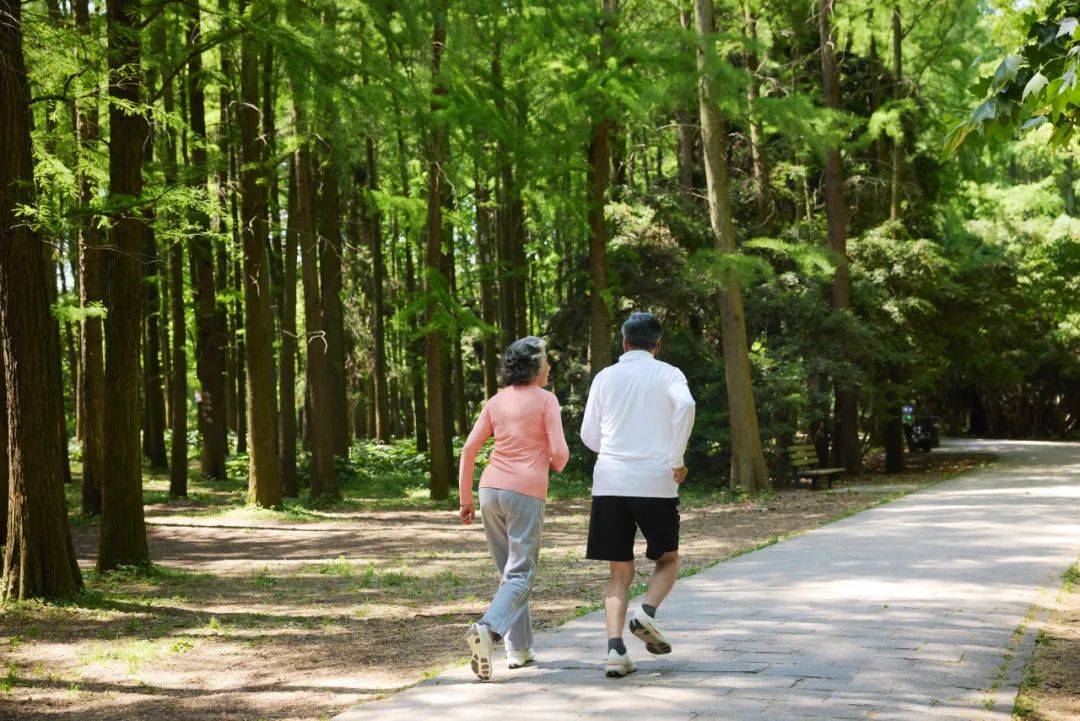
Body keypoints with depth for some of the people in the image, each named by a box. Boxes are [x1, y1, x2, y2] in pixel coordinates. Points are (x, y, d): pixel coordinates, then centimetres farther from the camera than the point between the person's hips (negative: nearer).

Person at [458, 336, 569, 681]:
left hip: (491, 488, 5)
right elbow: (559, 452, -8)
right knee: (520, 574, -4)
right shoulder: (545, 399, -2)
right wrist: (556, 464, 16)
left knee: (509, 570, 17)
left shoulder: (496, 402, 12)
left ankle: (519, 648, 18)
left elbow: (469, 448, 7)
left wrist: (465, 498, 12)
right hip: (526, 491, -5)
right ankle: (487, 629, -28)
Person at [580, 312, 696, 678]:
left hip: (609, 483, 2)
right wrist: (677, 459, -12)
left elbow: (589, 435, 11)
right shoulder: (668, 374, 4)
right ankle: (646, 613, -9)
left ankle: (615, 649, -7)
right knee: (668, 560, 17)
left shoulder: (605, 377, 11)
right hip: (656, 483, -2)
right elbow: (685, 404, -17)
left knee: (620, 572, 8)